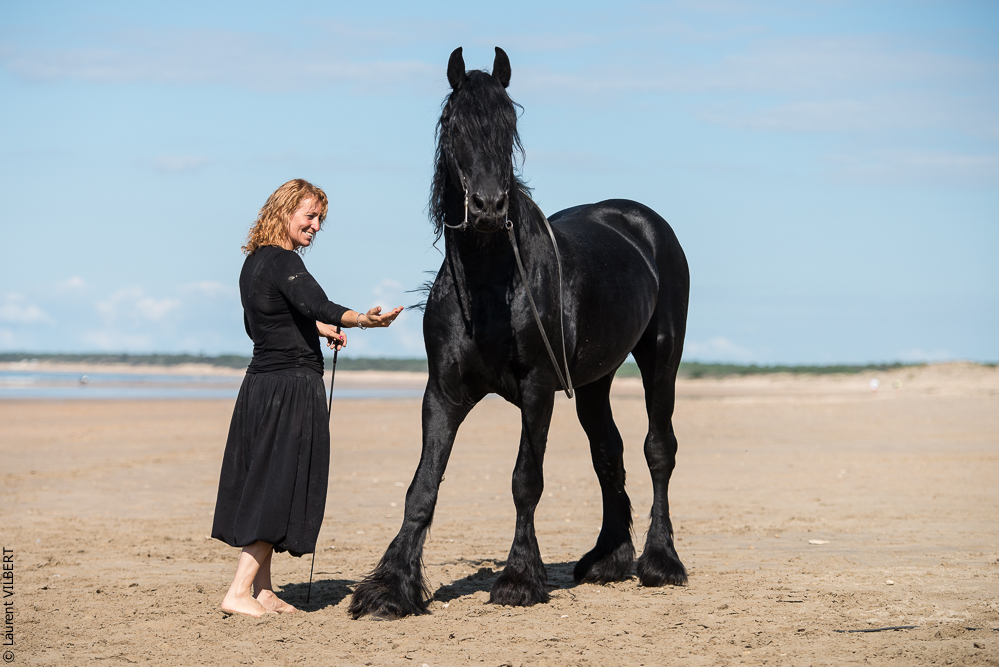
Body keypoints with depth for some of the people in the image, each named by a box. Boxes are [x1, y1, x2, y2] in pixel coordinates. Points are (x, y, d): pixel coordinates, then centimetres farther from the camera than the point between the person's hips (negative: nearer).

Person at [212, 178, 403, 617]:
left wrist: (318, 330, 31)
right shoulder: (283, 261, -15)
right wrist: (362, 319, -50)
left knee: (262, 486, 12)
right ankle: (239, 592, -8)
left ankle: (262, 590, 17)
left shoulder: (253, 263, 13)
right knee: (280, 488, -6)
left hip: (261, 383, 9)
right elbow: (316, 305, -34)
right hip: (292, 386, -9)